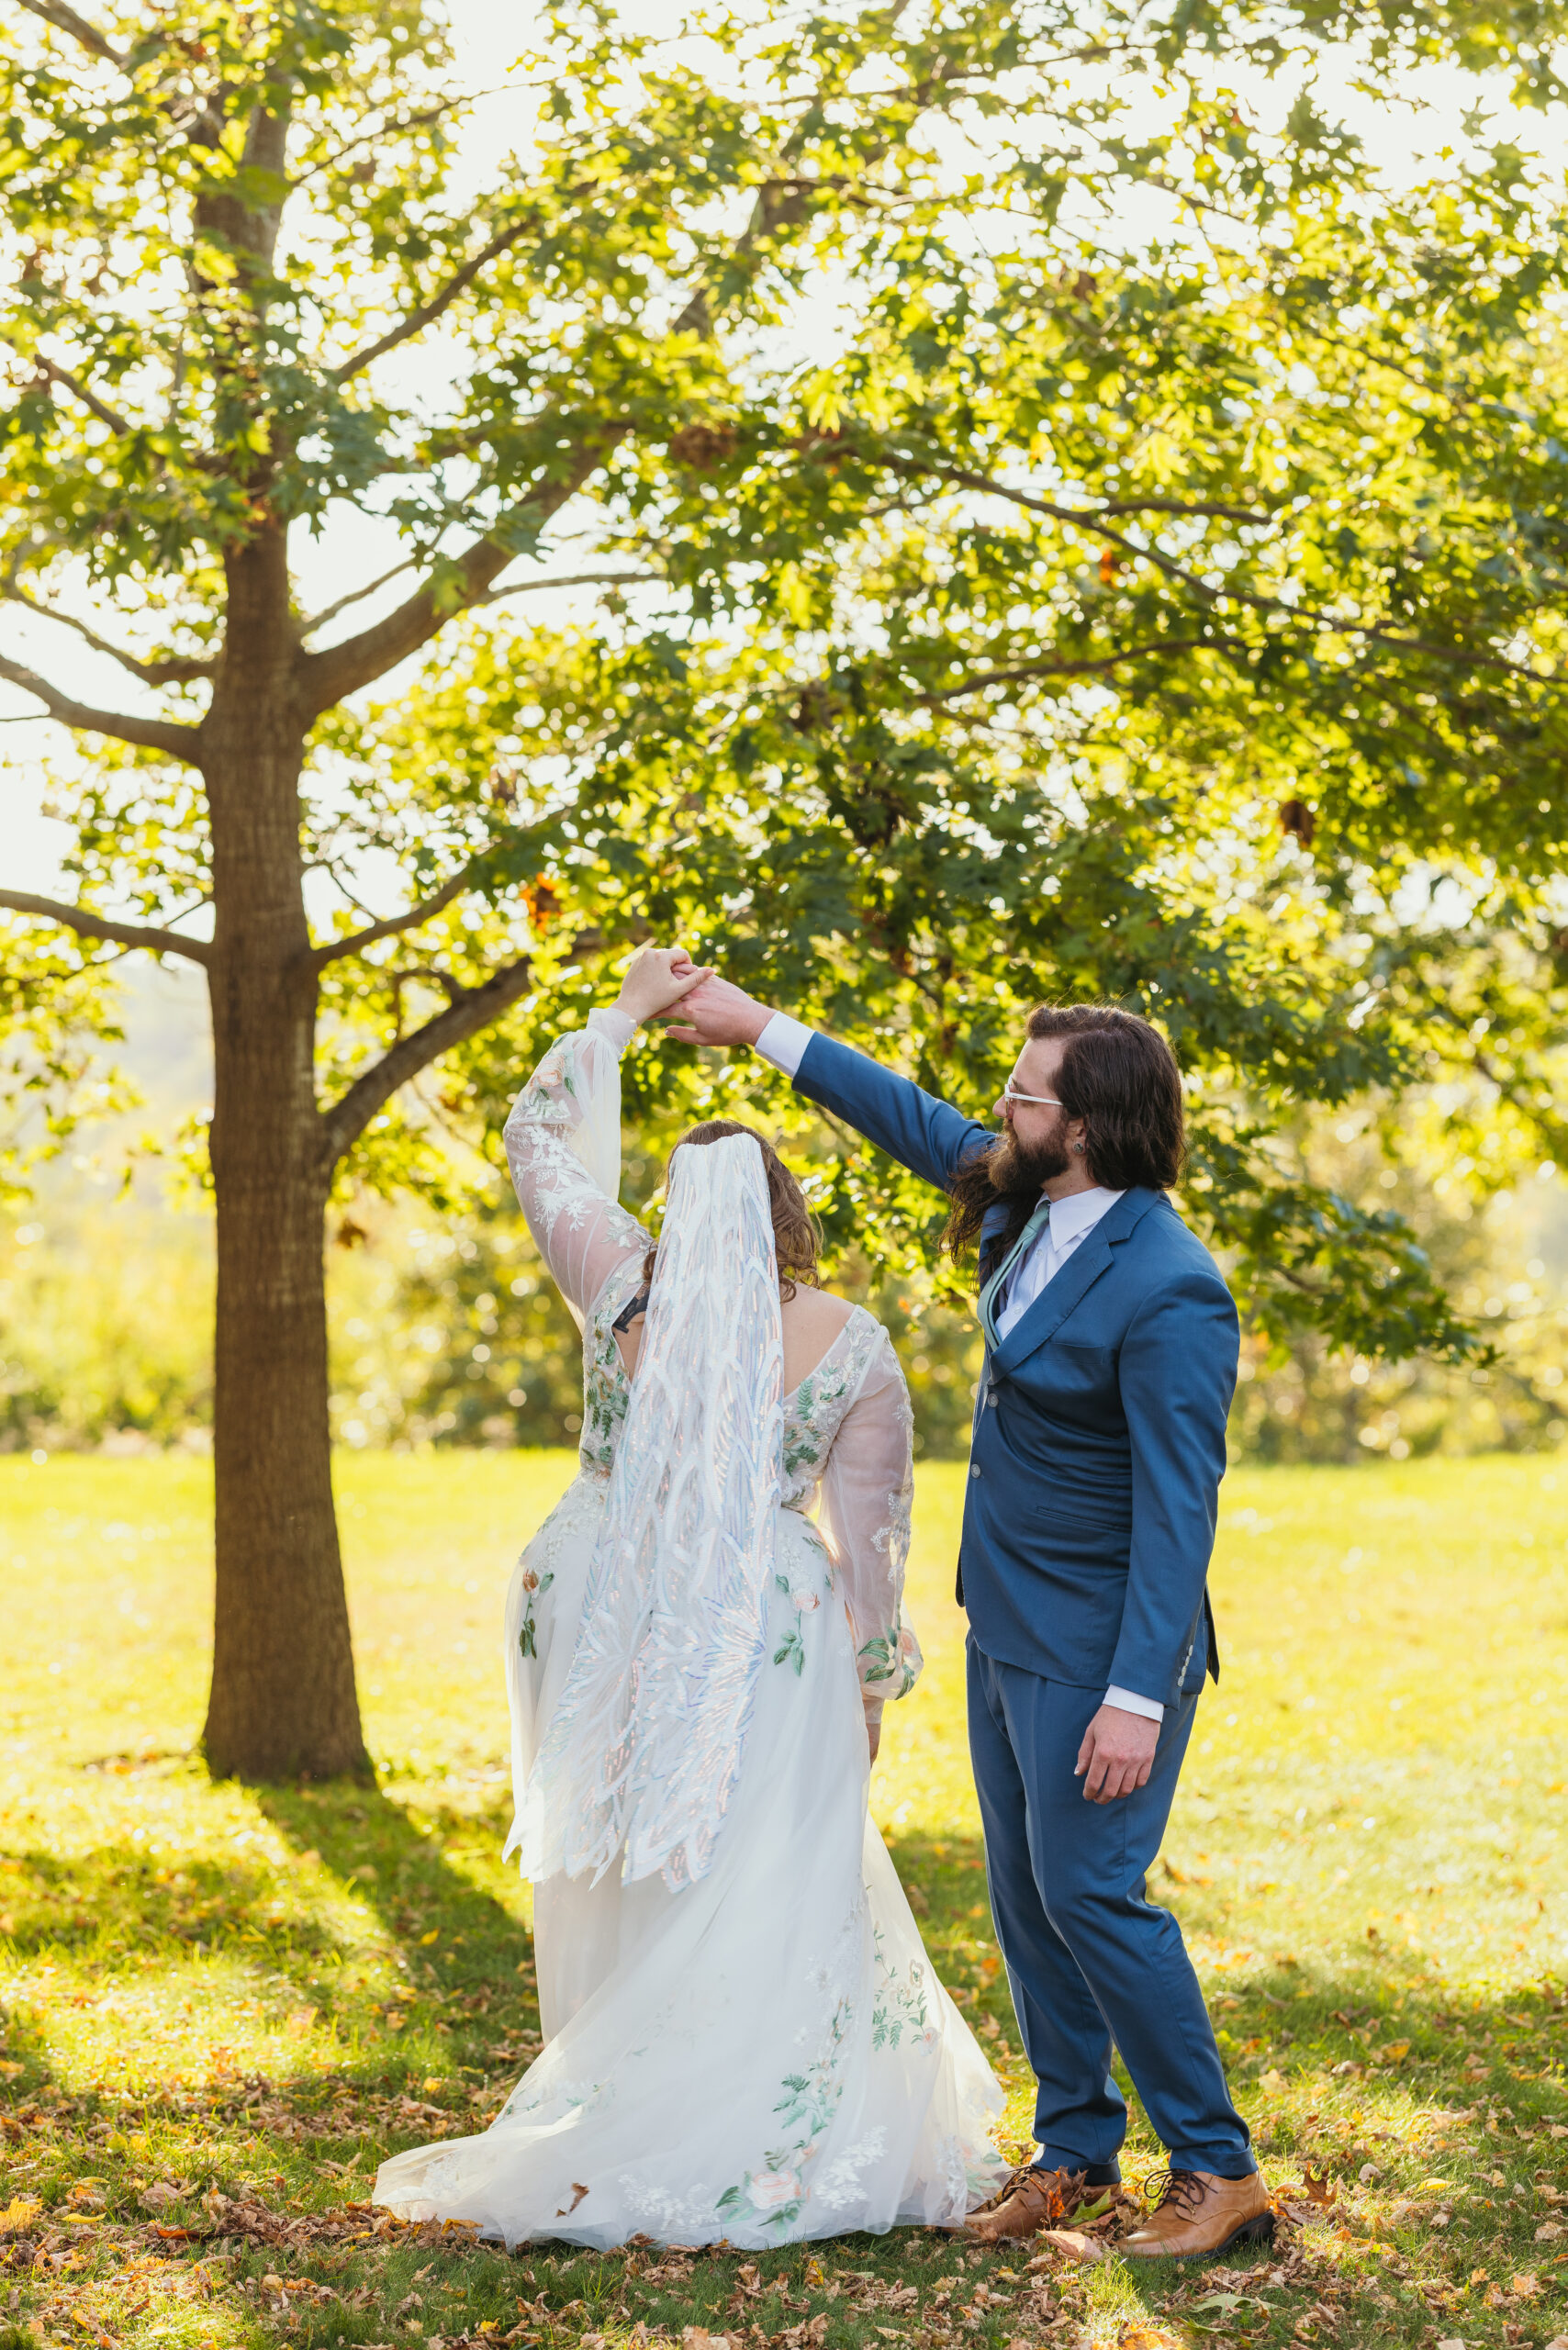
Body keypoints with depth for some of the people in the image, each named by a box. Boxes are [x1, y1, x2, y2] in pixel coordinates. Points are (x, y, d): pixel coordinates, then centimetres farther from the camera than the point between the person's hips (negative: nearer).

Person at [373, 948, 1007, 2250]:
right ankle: (747, 2154, 4)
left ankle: (602, 2150, 18)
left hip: (604, 1633, 2)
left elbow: (540, 1139, 10)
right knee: (753, 1904, 3)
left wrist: (626, 1015, 17)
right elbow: (872, 1530, 2)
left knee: (614, 1896, 11)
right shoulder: (852, 1342, -4)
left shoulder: (622, 1285, -3)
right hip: (761, 1646, -2)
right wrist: (875, 1678, 11)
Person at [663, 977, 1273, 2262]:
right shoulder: (1031, 1204, 2)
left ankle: (1218, 2169, 3)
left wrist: (1138, 1699, -26)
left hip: (1097, 1648, -9)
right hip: (1008, 1628, 9)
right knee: (1026, 1899, 13)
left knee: (1091, 1892, -8)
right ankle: (1075, 2148, 25)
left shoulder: (1167, 1291, -24)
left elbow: (1178, 1511, -24)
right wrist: (764, 1027, 23)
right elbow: (920, 1121, 20)